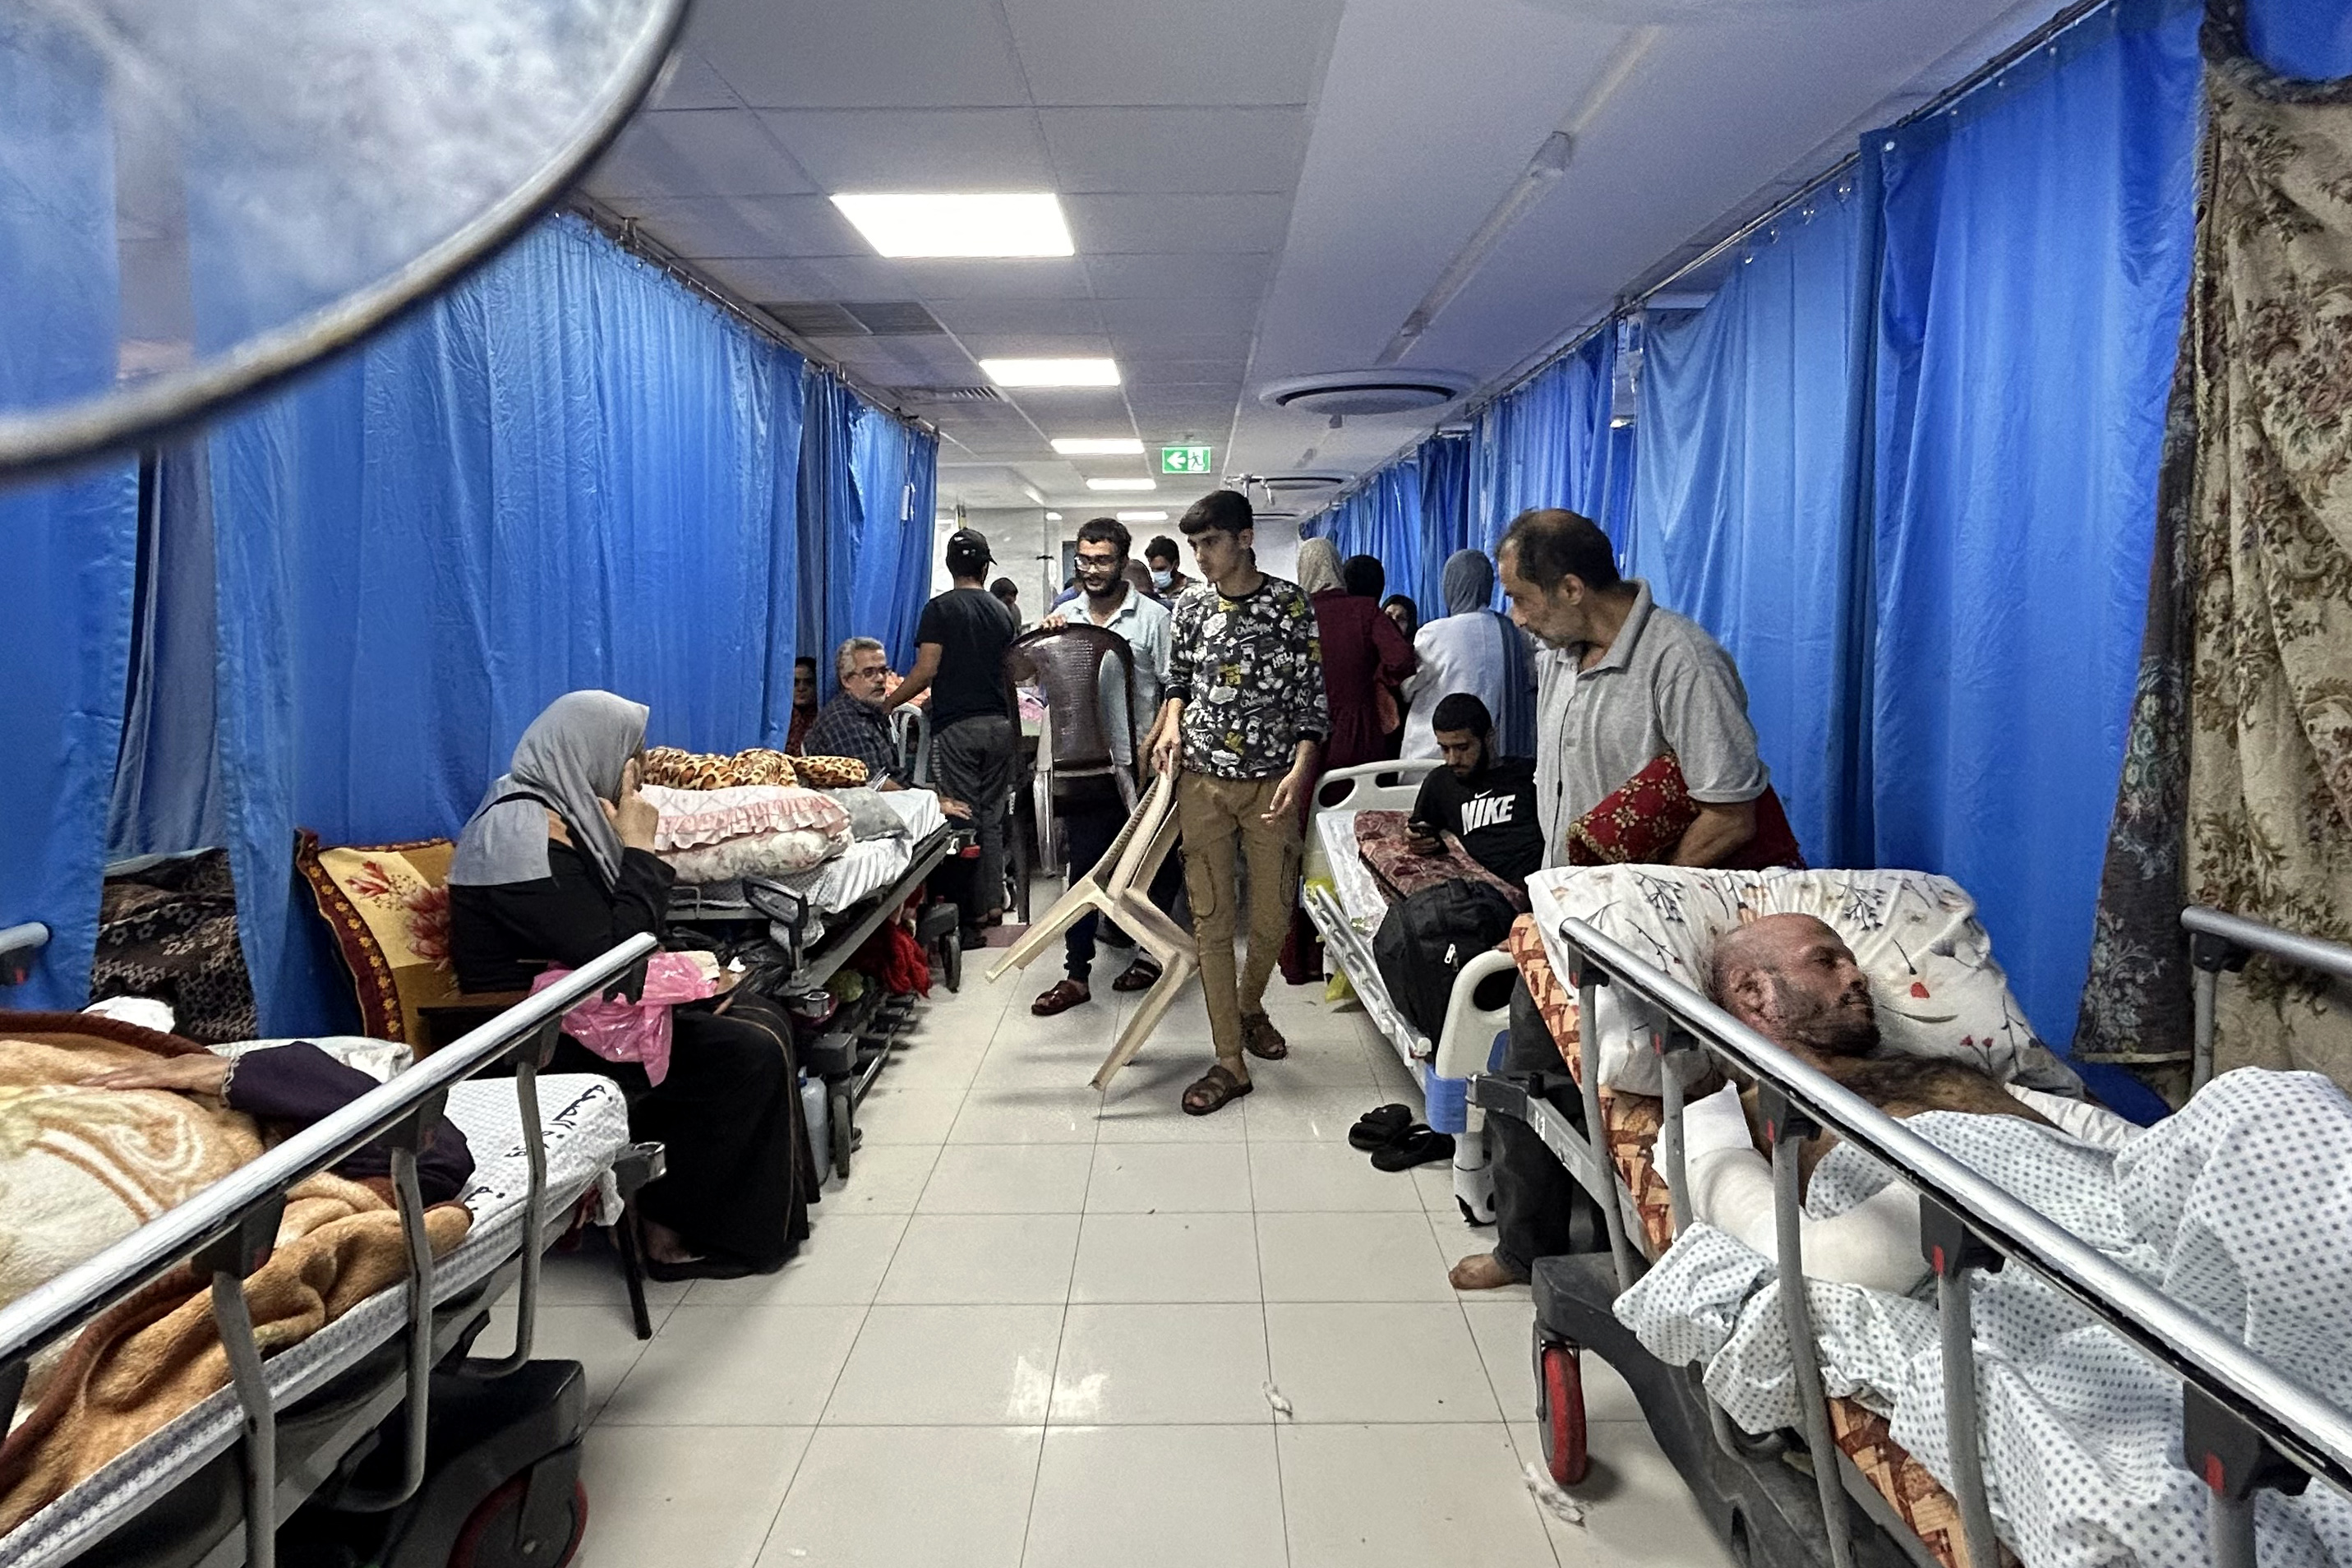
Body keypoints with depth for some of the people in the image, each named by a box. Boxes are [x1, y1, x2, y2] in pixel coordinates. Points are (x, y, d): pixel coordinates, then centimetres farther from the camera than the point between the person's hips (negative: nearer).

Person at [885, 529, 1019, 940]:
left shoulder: (940, 609, -6)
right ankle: (993, 902, 15)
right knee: (992, 816, 11)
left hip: (956, 726, -5)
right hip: (997, 724, 5)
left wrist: (887, 704, -2)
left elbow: (926, 671, -13)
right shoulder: (1002, 611, 9)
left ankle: (970, 913, -1)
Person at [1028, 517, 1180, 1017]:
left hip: (1140, 765, -3)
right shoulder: (1066, 614, 9)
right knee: (1083, 866, 6)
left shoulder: (1152, 617, -4)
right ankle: (1077, 974, 11)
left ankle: (1152, 951, 29)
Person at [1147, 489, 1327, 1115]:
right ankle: (1230, 1062, 9)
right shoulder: (1191, 605, 5)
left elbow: (1312, 694, -5)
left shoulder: (1290, 604, -5)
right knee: (1211, 921, 1)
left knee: (1273, 916, 6)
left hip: (1271, 782, -2)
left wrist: (1299, 771, -16)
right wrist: (1172, 723, -2)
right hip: (1202, 781, 2)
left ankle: (1250, 1005, 38)